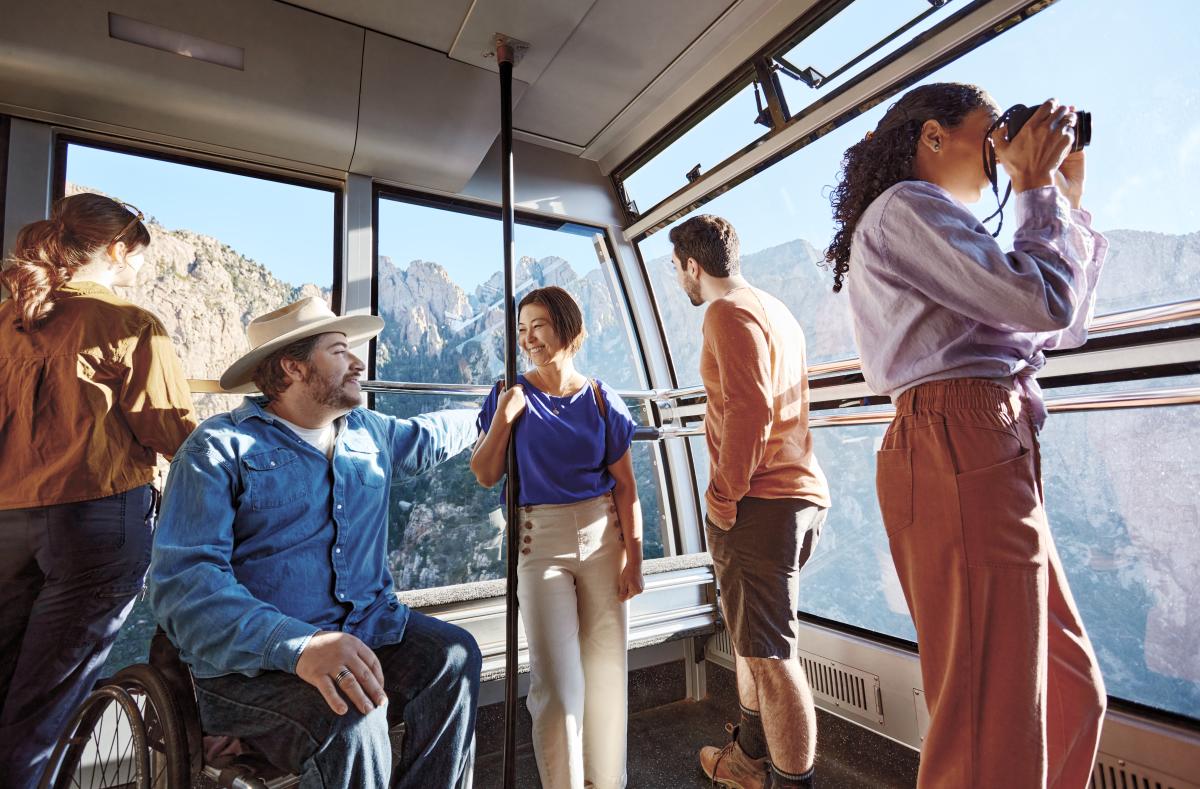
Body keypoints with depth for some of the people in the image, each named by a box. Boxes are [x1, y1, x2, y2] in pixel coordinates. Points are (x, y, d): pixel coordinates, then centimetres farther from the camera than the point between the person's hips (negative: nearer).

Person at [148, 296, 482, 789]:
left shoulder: (369, 432, 12)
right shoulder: (220, 447, -7)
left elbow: (426, 438, 33)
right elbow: (183, 580, -17)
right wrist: (298, 645, -33)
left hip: (369, 631, 6)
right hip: (253, 660, -5)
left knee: (454, 656, -20)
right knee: (352, 718, -32)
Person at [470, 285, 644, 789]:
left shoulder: (601, 400, 0)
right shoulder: (512, 397, 0)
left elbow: (625, 485, 0)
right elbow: (485, 476, -1)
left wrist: (633, 556, -3)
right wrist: (502, 418, -12)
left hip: (603, 538, 2)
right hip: (541, 541, -1)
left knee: (607, 671, 12)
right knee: (557, 682, -2)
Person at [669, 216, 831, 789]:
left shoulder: (728, 311, -10)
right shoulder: (773, 308, 20)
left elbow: (749, 409, -22)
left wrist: (724, 495, -14)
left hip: (759, 503, -11)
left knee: (769, 653, -1)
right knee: (751, 639, 22)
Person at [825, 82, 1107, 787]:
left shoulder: (931, 221, 27)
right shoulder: (904, 206, -2)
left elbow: (1065, 328, 26)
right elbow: (1044, 300, -12)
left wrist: (1069, 195, 27)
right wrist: (1037, 186, 4)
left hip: (994, 456, 10)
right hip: (961, 446, -10)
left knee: (1071, 691, 19)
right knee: (994, 726, -4)